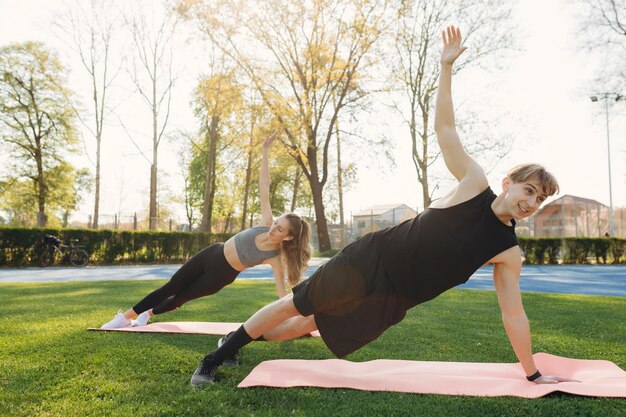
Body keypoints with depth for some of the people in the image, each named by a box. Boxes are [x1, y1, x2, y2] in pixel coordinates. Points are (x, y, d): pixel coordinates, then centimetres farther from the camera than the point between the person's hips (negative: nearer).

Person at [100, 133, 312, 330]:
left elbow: (283, 293, -21)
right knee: (170, 288, 9)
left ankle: (148, 314, 38)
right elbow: (264, 188, -16)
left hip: (220, 276, -3)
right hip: (212, 255, 3)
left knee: (179, 298, 9)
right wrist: (265, 151, -17)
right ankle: (125, 317, 26)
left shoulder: (275, 258, -22)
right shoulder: (266, 224, -14)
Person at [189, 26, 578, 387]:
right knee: (295, 305, 4)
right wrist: (447, 66, -9)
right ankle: (218, 355, 24)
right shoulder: (475, 183, -9)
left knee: (313, 323, 12)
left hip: (394, 298, 3)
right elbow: (445, 128, -6)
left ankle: (242, 340, 36)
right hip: (375, 257, -3)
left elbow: (514, 314, 2)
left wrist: (533, 373, 5)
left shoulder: (509, 253, -4)